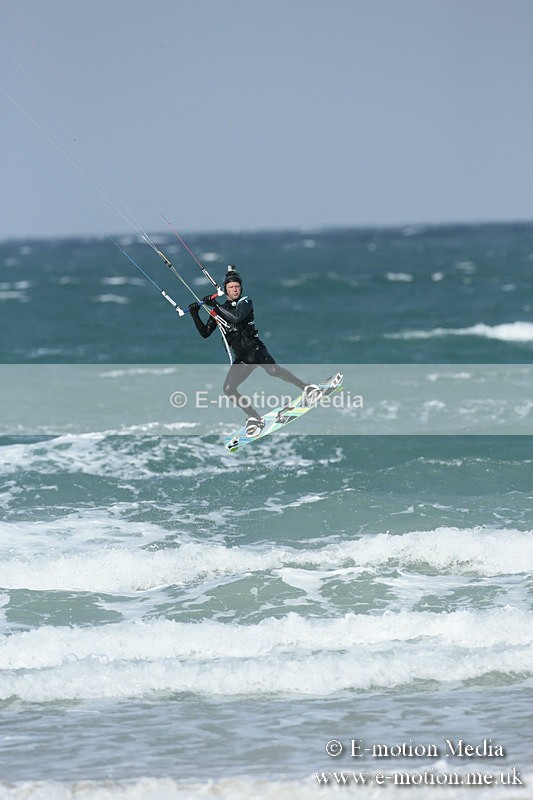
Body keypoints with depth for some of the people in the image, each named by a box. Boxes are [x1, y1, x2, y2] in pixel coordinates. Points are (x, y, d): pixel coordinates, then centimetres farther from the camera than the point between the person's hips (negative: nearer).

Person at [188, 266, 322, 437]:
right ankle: (255, 418, -1)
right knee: (228, 389, -10)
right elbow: (205, 333, 15)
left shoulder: (245, 302, 1)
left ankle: (306, 388, -23)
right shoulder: (220, 309, 15)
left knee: (272, 370, -33)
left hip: (255, 349, -5)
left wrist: (215, 305, -18)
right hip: (241, 358, 5)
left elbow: (237, 317, -20)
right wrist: (195, 315, 2)